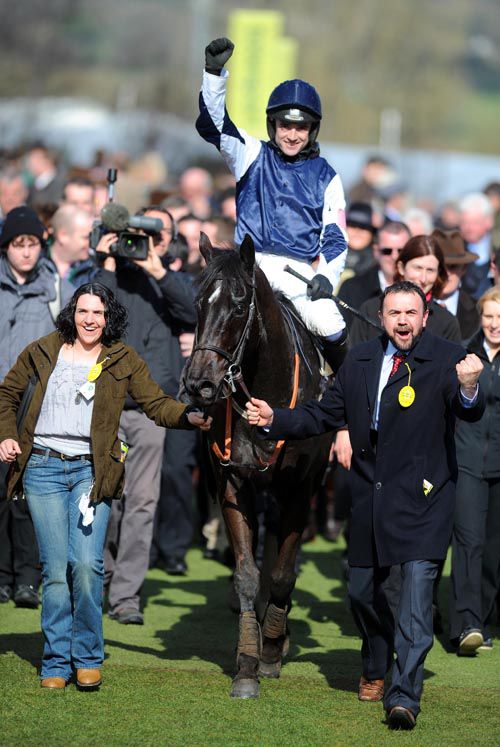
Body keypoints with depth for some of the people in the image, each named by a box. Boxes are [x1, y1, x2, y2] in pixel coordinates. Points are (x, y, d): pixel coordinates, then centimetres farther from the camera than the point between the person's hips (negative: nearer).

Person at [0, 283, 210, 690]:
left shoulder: (123, 361, 6)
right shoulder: (43, 351, 9)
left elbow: (157, 404, -1)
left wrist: (191, 416, -20)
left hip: (92, 470, -1)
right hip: (44, 468, 1)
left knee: (87, 564, -13)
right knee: (55, 568, 0)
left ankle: (88, 657, 3)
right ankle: (56, 662, 10)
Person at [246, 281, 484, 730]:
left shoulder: (446, 360, -9)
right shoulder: (359, 363, 8)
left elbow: (469, 413, -25)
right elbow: (323, 415, 16)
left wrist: (469, 390, -48)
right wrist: (274, 421, 2)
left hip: (422, 500, -6)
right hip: (370, 501, 6)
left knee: (416, 596, -14)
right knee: (362, 591, 18)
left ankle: (404, 697, -13)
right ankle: (376, 667, 44)